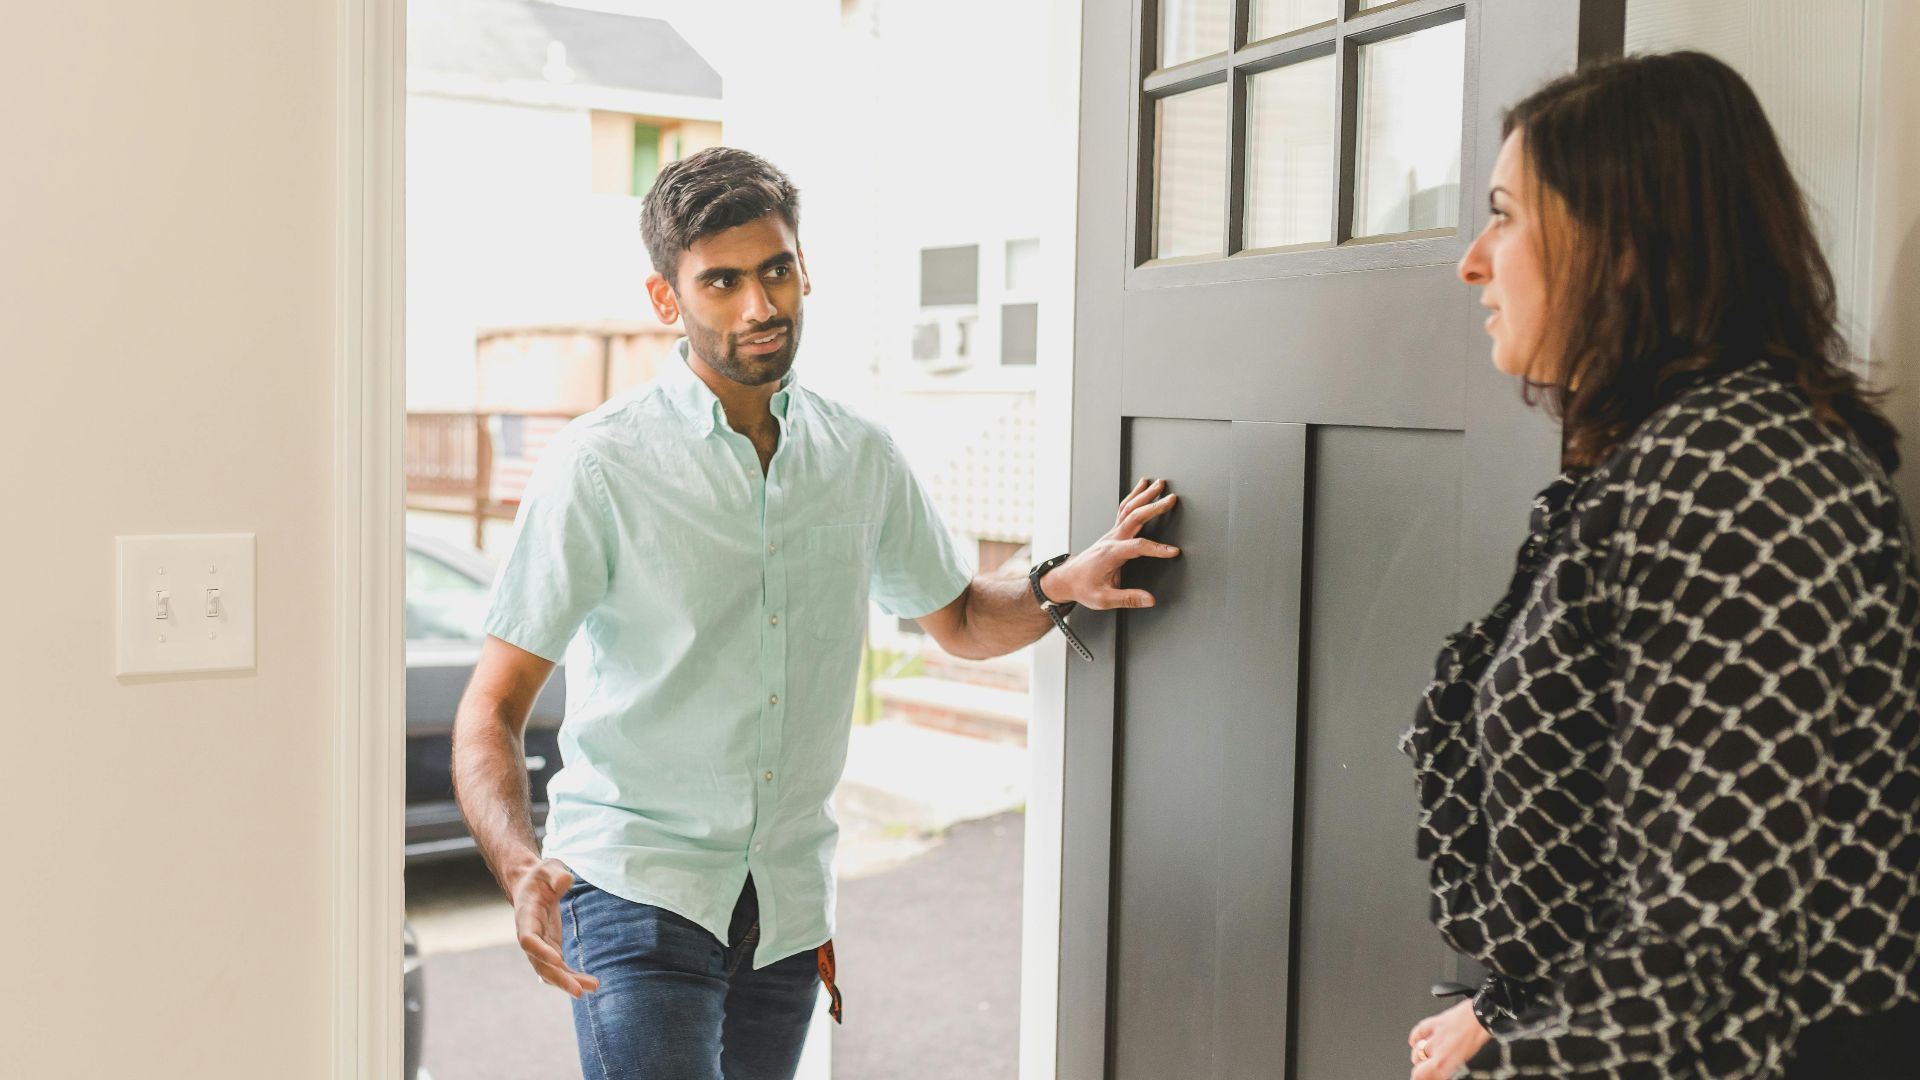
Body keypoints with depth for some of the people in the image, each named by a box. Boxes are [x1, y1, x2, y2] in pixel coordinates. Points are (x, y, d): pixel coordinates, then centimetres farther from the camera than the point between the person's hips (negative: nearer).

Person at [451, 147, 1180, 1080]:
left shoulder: (861, 457, 5)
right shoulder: (600, 466, -10)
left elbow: (959, 619, 20)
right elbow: (493, 705, -10)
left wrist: (1059, 584, 0)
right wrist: (520, 868, -28)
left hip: (789, 899, 5)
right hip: (636, 885, -4)